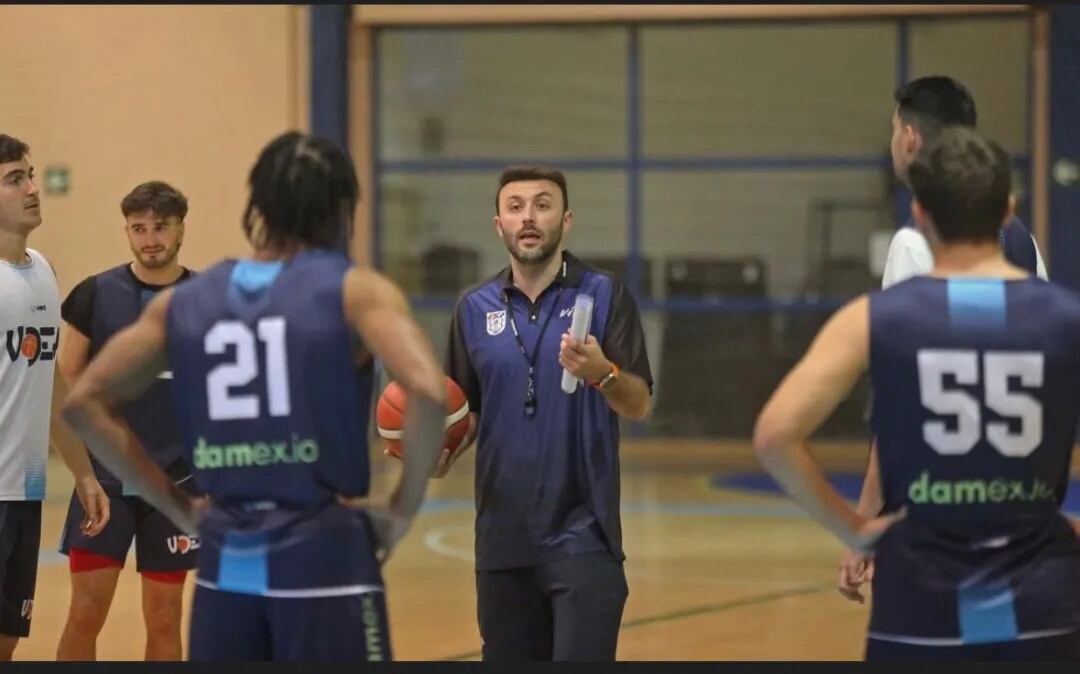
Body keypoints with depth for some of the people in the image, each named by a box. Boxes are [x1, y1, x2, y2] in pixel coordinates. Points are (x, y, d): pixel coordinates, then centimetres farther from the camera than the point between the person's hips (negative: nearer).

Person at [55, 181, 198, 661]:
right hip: (105, 477, -1)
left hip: (177, 481, 1)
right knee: (85, 614, -4)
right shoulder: (95, 294, -2)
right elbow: (65, 378, 4)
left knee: (164, 618, 8)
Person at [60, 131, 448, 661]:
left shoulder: (184, 302, 10)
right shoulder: (357, 291, -3)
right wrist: (404, 505, -8)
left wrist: (176, 506, 9)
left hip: (226, 567, 4)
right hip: (326, 560, -4)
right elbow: (428, 390, -20)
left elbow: (83, 402, 9)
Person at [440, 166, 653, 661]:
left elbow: (639, 405, -8)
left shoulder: (604, 297, -2)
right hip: (502, 536, 4)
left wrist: (601, 373, -28)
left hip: (582, 534, -4)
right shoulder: (474, 308, 9)